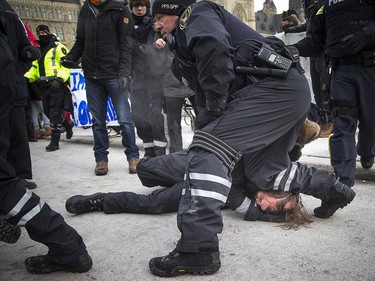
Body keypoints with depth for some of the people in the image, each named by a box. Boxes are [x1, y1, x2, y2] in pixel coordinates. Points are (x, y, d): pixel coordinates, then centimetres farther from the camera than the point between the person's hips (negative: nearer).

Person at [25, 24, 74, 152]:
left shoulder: (58, 48, -3)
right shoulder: (39, 51, 23)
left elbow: (66, 66, -11)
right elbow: (35, 68, 24)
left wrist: (59, 78, -25)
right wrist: (26, 77, 7)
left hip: (57, 85, -8)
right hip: (45, 86, 8)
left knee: (55, 114, -7)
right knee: (47, 111, 11)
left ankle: (54, 142, -1)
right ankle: (68, 125, 34)